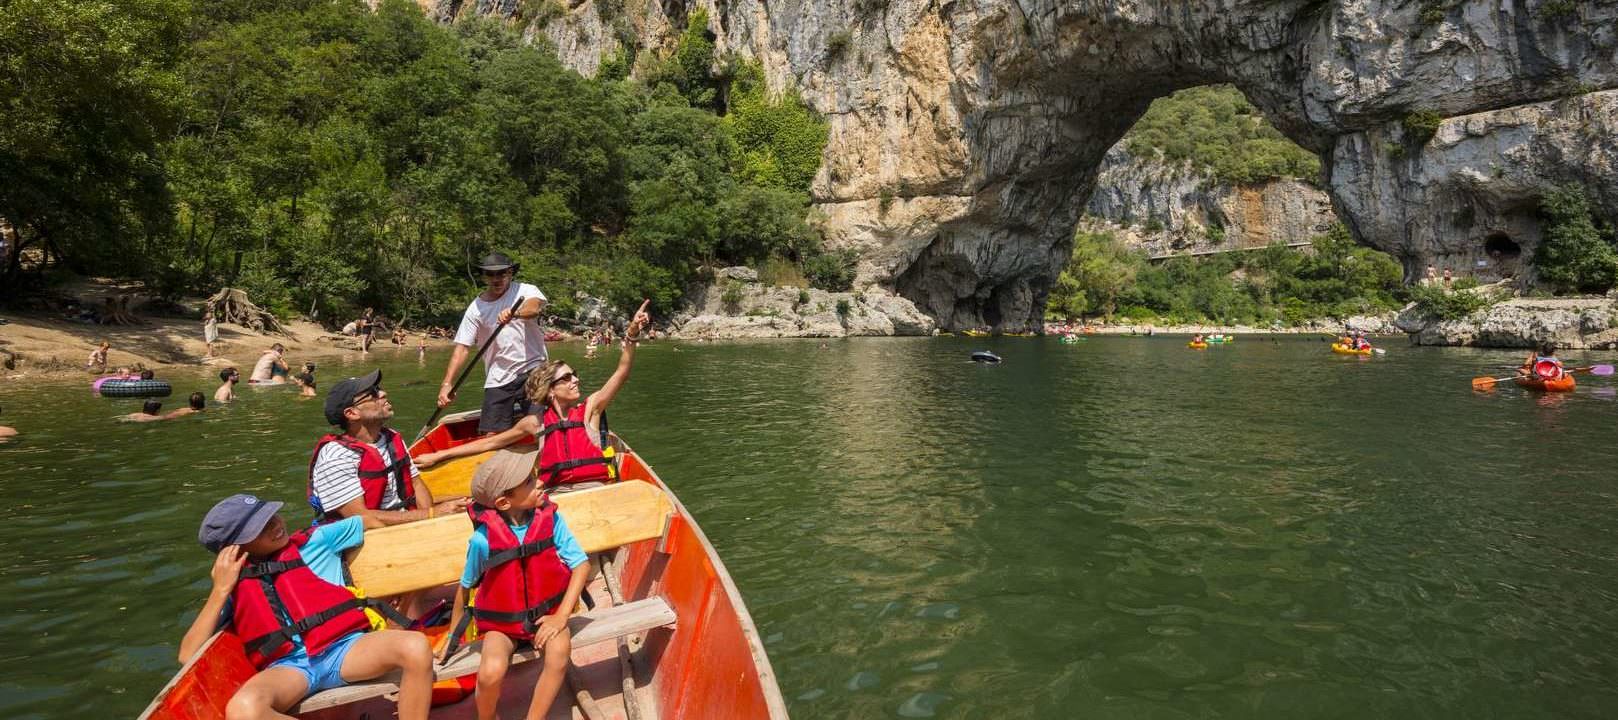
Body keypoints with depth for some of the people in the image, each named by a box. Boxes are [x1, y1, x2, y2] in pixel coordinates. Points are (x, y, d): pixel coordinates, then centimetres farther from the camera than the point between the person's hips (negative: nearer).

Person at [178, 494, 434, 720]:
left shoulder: (315, 541, 15)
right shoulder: (232, 585, 16)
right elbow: (188, 656, 8)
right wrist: (221, 590, 2)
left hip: (343, 649, 0)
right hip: (287, 667, 1)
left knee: (416, 647, -32)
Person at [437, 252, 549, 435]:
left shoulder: (525, 291, -2)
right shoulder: (476, 308, 4)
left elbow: (535, 306, -26)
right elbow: (462, 348, 0)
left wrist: (514, 312, -48)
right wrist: (447, 383, -11)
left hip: (532, 371, -2)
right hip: (498, 380, 3)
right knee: (491, 434, -1)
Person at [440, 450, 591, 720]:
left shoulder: (550, 518, -15)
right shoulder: (483, 539, -19)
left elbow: (581, 565, -10)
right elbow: (465, 588, -2)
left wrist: (561, 617, -17)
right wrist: (453, 636, 10)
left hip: (546, 614, 1)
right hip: (501, 623, -1)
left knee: (559, 652, -28)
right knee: (491, 673, -26)